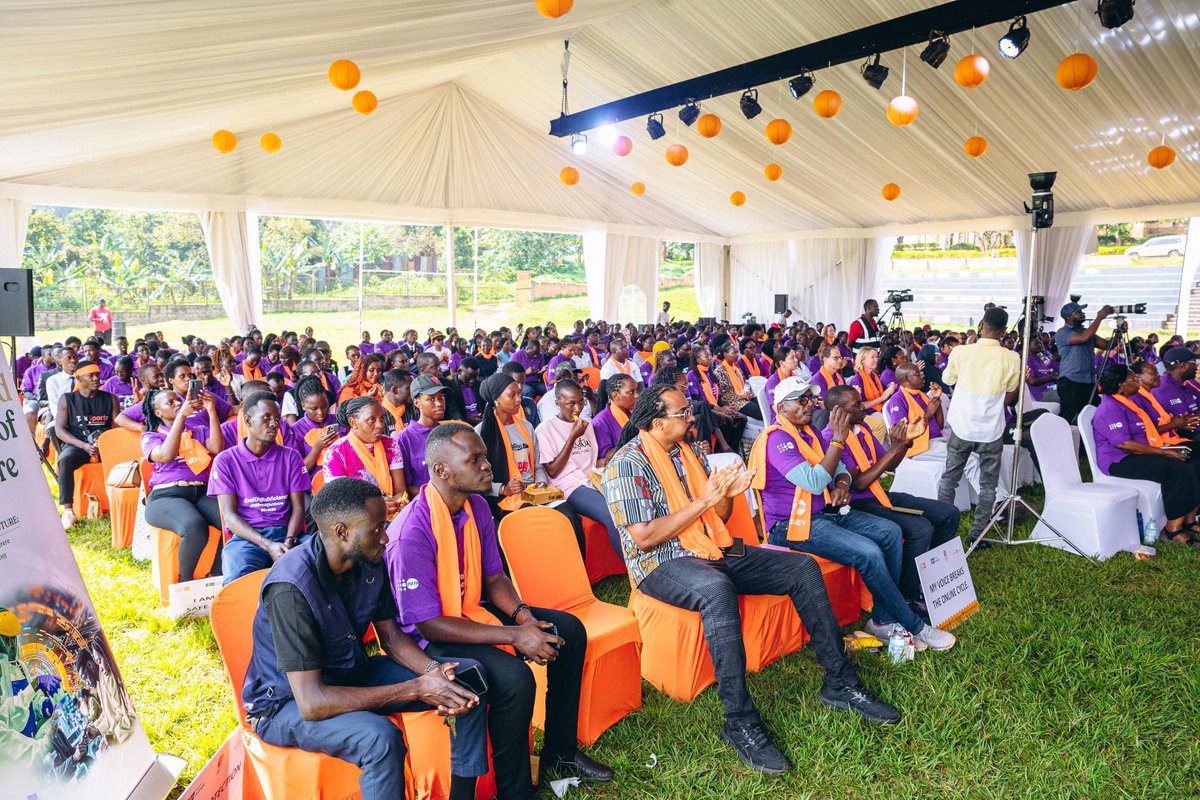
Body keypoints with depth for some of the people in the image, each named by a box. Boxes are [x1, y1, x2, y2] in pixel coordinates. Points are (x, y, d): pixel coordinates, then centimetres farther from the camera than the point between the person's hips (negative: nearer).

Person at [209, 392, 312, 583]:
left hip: (286, 532, 2)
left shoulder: (291, 456, 12)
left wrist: (289, 540, -14)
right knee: (239, 581, -36)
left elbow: (298, 507, 8)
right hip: (245, 536, -2)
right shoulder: (225, 460, 6)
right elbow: (229, 515, -1)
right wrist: (268, 546, -16)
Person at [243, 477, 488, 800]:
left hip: (354, 674, 7)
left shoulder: (370, 562, -9)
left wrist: (431, 670, -19)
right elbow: (311, 703, -32)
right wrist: (417, 689, -31)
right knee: (380, 737, -37)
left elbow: (391, 636, 2)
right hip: (288, 702, -7)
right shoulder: (291, 588, -31)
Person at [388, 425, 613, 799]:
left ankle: (559, 753, 17)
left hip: (473, 610, 8)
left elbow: (493, 577, 7)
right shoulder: (412, 532, -28)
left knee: (569, 630, 2)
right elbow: (429, 624, -25)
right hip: (428, 636, -8)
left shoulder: (477, 506, -4)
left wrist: (522, 615, -13)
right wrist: (513, 636, -27)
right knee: (513, 677, -30)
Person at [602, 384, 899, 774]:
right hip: (662, 564, -8)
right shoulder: (627, 464, -12)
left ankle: (839, 683, 5)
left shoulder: (690, 452, 12)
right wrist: (703, 501, -19)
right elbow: (643, 537, -20)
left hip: (713, 552, 8)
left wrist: (727, 495, -8)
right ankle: (740, 722, -29)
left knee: (803, 568, -4)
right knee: (717, 590, -40)